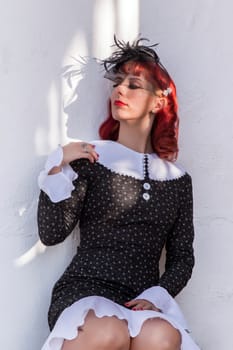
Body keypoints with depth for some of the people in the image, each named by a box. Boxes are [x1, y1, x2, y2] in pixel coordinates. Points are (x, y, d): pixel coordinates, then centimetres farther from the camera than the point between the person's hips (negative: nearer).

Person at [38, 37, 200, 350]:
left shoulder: (177, 179, 12)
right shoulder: (91, 159, 5)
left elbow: (182, 257, 13)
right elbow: (51, 234, 0)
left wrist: (156, 296, -5)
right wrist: (58, 168, -9)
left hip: (143, 302, 2)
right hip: (83, 291, -2)